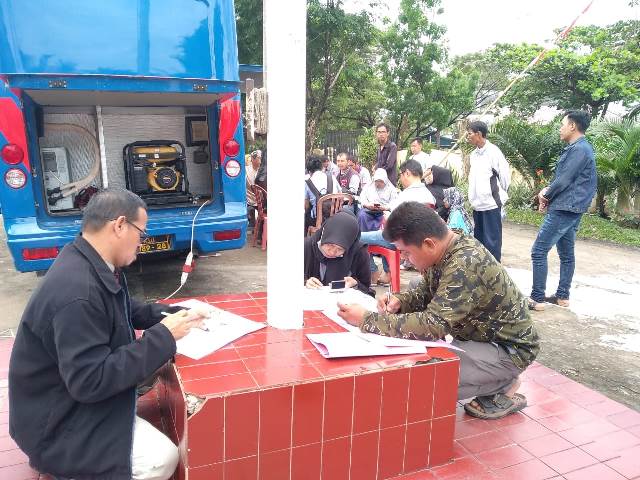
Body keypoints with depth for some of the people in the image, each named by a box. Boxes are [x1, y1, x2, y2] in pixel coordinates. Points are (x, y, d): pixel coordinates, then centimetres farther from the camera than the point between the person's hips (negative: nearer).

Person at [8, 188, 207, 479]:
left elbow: (126, 310, 13)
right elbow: (90, 381, -31)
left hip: (76, 390, 10)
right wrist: (163, 336, -27)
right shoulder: (76, 290, -33)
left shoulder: (93, 263, -3)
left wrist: (169, 314, -4)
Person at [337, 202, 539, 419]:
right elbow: (427, 291, 11)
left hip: (508, 348, -9)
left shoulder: (466, 265, -32)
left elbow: (432, 325, -36)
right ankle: (497, 380, 11)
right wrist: (400, 301, -11)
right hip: (478, 336, 9)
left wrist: (366, 319, -31)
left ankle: (505, 386, 1)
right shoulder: (442, 251, -5)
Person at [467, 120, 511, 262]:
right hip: (478, 204, 8)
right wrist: (473, 196, 11)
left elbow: (505, 176, -8)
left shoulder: (493, 152, -11)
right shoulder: (474, 154, 10)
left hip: (491, 203, -7)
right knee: (478, 239, 15)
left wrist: (498, 196, 1)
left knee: (492, 241, -2)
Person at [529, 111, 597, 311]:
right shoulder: (578, 148, 16)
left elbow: (563, 180, -19)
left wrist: (546, 195, -2)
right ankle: (562, 296, 23)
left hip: (563, 211, -11)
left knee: (539, 251, -9)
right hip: (569, 210, 11)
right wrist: (547, 190, 1)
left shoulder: (579, 149, -17)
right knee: (566, 254, 14)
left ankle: (537, 298, -5)